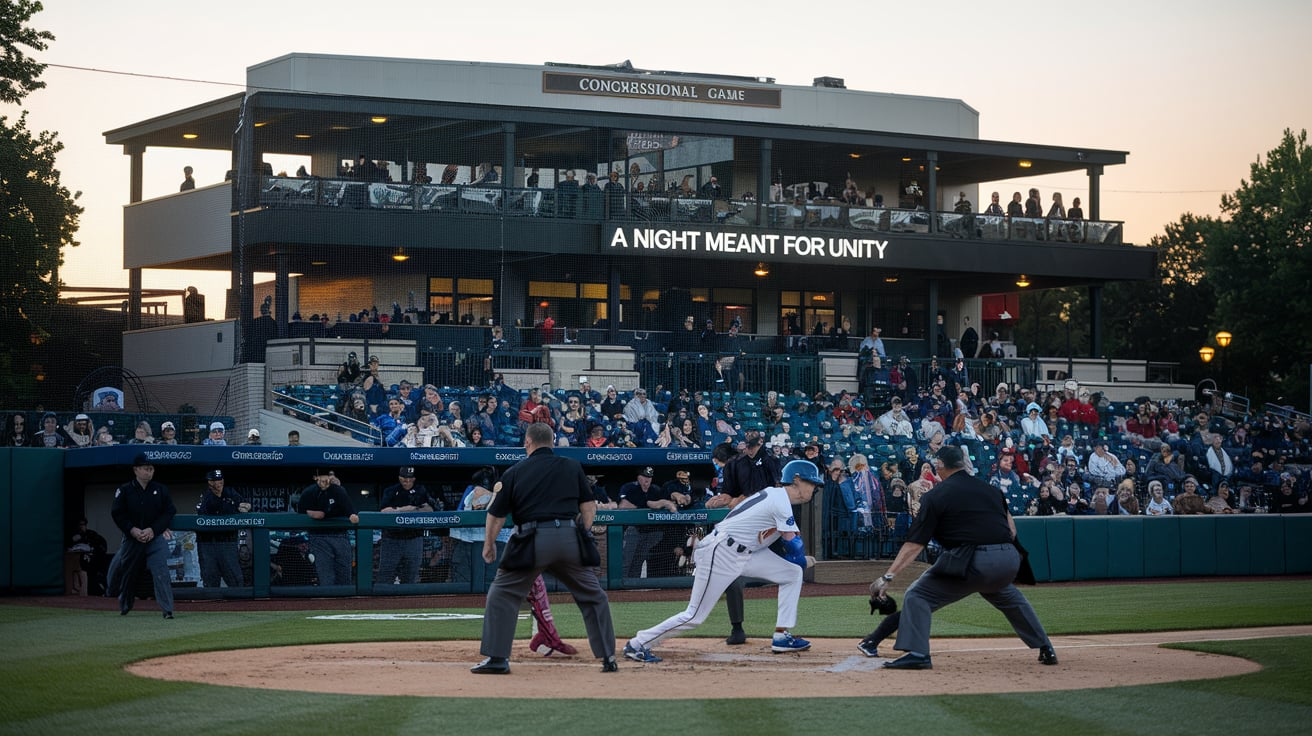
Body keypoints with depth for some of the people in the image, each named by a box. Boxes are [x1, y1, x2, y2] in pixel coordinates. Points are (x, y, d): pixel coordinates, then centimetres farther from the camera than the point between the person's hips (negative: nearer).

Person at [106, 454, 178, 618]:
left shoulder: (160, 490, 3)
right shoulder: (124, 490, 0)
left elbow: (169, 512, 2)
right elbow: (117, 513, -1)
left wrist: (153, 530, -10)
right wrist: (132, 530, -13)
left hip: (156, 537, -1)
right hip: (131, 537, 1)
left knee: (161, 572, -12)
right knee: (126, 569, 9)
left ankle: (167, 609, -12)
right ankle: (124, 605, 31)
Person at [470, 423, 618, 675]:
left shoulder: (515, 472, 8)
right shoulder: (572, 466, 14)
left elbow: (496, 514, 7)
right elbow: (588, 505, 11)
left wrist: (489, 545, 18)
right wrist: (584, 536, 18)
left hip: (533, 540, -2)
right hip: (570, 537, 2)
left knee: (502, 594, 10)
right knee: (592, 595, 15)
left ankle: (497, 658, 3)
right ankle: (609, 658, 12)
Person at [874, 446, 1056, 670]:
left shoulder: (935, 497, 3)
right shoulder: (990, 489, 18)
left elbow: (914, 544, -3)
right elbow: (1011, 528, 18)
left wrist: (888, 576, -4)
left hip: (972, 563, -6)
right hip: (1009, 561, 6)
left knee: (917, 596, 6)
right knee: (1009, 597, 36)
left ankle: (917, 653, -10)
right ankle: (1045, 649, 33)